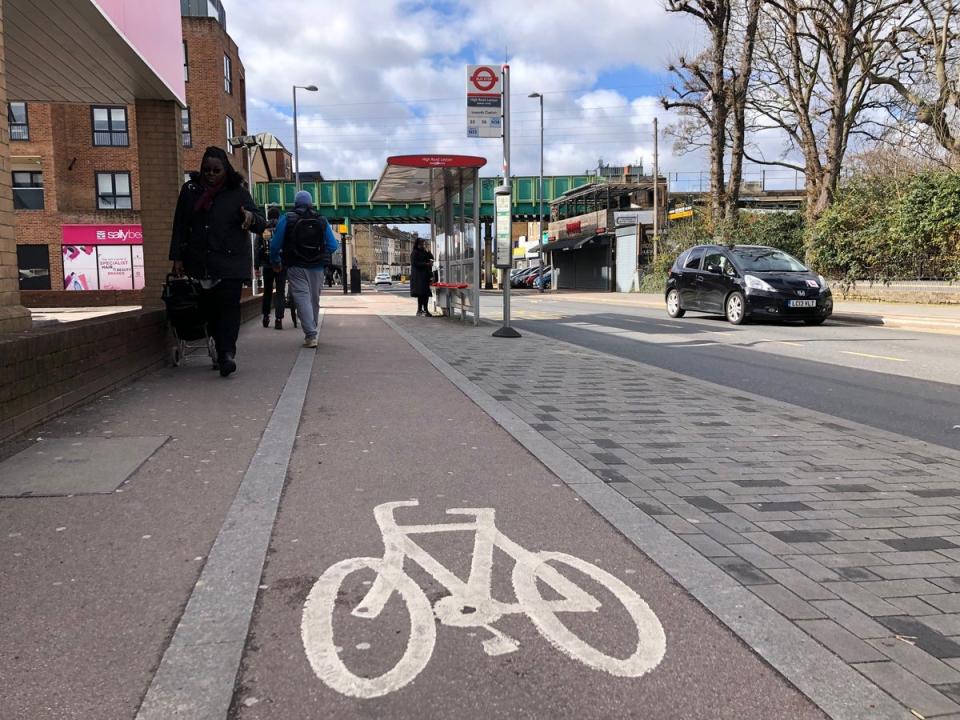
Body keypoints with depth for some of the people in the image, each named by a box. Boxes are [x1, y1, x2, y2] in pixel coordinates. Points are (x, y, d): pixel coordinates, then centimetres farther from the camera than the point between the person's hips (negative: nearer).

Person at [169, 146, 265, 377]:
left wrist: (251, 217, -21)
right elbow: (180, 226, 13)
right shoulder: (190, 190, 11)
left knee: (229, 305, -13)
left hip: (231, 263, -3)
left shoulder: (237, 192, 4)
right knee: (208, 307, 4)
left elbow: (262, 225, 2)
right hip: (199, 262, 3)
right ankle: (223, 351, 15)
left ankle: (227, 353, -16)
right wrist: (177, 258, 7)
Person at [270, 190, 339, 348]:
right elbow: (333, 245, 0)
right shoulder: (322, 220, 4)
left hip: (296, 267, -3)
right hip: (317, 268, 3)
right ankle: (311, 332, 28)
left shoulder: (287, 219, -3)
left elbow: (275, 245, -5)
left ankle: (310, 335, -18)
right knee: (314, 300, 15)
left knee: (302, 298, -6)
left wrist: (276, 262, 11)